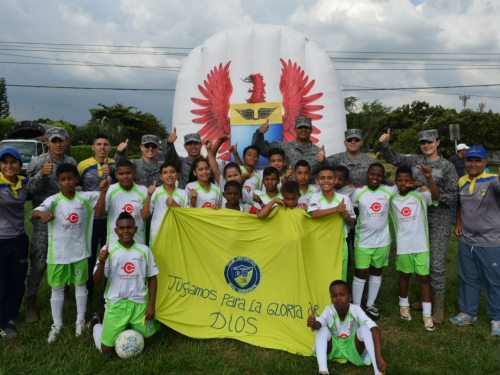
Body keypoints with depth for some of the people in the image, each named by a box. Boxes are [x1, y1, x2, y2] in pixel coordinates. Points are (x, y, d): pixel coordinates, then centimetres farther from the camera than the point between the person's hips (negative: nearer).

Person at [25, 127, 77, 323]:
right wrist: (41, 174, -33)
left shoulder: (72, 162, 5)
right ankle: (31, 302, 14)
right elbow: (31, 188, -16)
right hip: (44, 220, -4)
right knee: (39, 263, 0)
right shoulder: (38, 162, -8)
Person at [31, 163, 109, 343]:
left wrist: (104, 189, -27)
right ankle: (57, 325, 27)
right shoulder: (53, 200, -11)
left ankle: (80, 320, 30)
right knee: (57, 287, 11)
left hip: (79, 251, 1)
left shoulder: (85, 197, -5)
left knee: (80, 284, 14)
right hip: (58, 252, -1)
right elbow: (34, 213, -24)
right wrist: (42, 213, -49)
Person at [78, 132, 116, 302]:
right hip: (89, 217, 0)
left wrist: (111, 171, -43)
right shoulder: (83, 165, 0)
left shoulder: (115, 165, 0)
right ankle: (88, 291, 27)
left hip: (110, 217, 0)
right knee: (89, 255, 11)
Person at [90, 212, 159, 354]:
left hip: (139, 303, 2)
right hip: (116, 304, -2)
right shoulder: (108, 249, -8)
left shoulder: (144, 250, -3)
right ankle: (97, 324, 34)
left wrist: (151, 305, -1)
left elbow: (152, 278, 5)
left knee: (148, 342, 9)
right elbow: (98, 282, -9)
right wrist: (102, 263, -28)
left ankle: (129, 326, 37)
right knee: (106, 349, 4)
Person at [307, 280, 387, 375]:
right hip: (333, 349, 1)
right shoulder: (329, 310, -20)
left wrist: (378, 357, -47)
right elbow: (318, 324, -41)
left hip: (353, 349, 0)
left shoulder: (355, 309, -22)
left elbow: (375, 329, -35)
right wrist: (313, 323, -67)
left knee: (364, 329, -30)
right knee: (322, 329, -31)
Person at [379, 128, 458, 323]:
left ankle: (438, 306, 11)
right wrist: (385, 144, -8)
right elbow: (394, 159, 9)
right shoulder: (415, 161, 5)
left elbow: (453, 197, -7)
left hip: (439, 219, -4)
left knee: (436, 263, -4)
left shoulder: (447, 166, -7)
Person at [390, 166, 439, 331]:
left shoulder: (420, 195, -7)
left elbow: (436, 196, -24)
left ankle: (427, 314, 16)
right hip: (403, 245, 2)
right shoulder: (392, 198, 0)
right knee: (404, 275, 17)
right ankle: (404, 305, 37)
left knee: (423, 278, 5)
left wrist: (429, 178, -37)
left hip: (421, 244, -1)